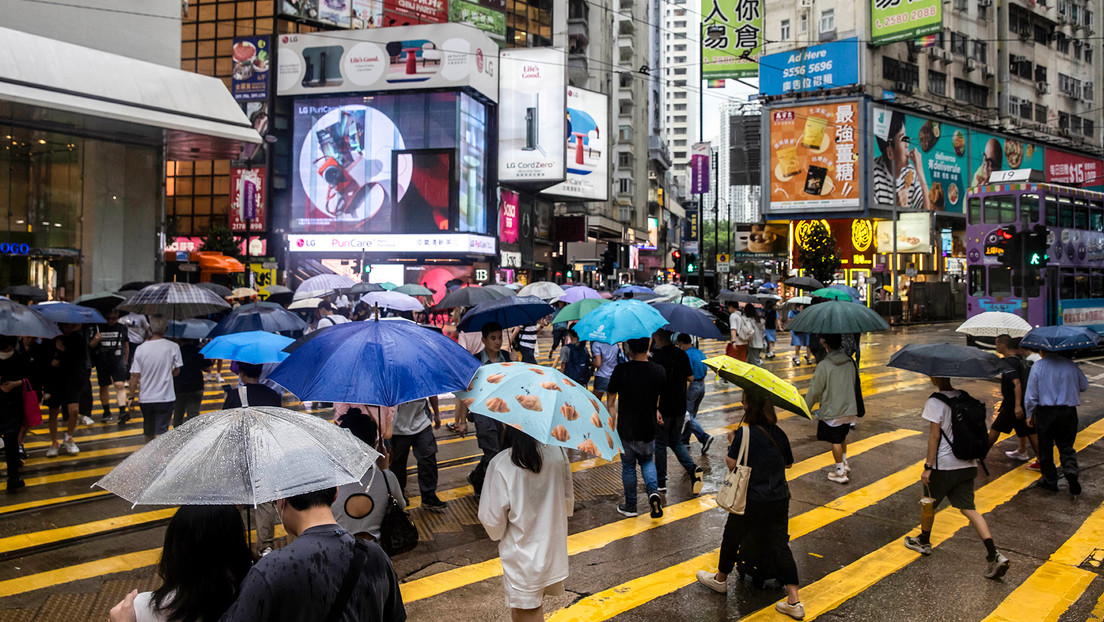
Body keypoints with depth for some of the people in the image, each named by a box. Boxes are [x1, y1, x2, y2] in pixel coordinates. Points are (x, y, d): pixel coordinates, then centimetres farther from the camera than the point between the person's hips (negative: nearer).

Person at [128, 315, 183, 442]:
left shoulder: (140, 349, -5)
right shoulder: (173, 347, -9)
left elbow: (135, 376, -4)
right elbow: (176, 372, 1)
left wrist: (132, 397, 7)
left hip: (145, 398, 3)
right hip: (165, 398, -2)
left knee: (149, 433, 19)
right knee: (160, 432, -3)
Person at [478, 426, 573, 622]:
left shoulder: (501, 465, -25)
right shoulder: (558, 453, -12)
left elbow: (492, 519, -16)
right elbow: (568, 502, 2)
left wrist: (497, 533, 6)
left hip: (523, 558, -4)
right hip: (553, 552, 4)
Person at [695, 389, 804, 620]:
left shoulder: (745, 433, -16)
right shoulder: (779, 434, 1)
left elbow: (731, 463, -15)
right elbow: (788, 463, 13)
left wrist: (732, 442, 1)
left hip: (751, 502, -5)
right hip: (780, 500, 5)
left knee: (732, 537, 18)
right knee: (779, 545, 8)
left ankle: (720, 579, 38)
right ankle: (794, 601, 5)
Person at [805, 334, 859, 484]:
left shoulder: (824, 366, -19)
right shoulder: (850, 361, -1)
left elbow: (815, 390, -12)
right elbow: (856, 383, 10)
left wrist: (806, 407, 3)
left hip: (832, 411, -6)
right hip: (849, 409, 6)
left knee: (836, 441, 5)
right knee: (842, 437, 26)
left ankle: (840, 473, 14)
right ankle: (845, 463, 34)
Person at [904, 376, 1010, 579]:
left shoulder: (935, 403, -15)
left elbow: (934, 436, -17)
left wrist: (928, 467, -13)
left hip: (943, 465, -6)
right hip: (967, 464, 6)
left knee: (929, 504, 16)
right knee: (968, 508, 5)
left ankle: (924, 541, 35)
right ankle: (993, 554, -8)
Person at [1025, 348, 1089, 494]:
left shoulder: (1037, 367, -8)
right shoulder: (1071, 365, 0)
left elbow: (1031, 396, -7)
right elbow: (1084, 386, 13)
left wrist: (1030, 415, 5)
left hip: (1045, 412, -2)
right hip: (1068, 412, 2)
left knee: (1045, 448, 10)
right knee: (1066, 446, 14)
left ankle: (1050, 481, 17)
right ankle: (1071, 471, -10)